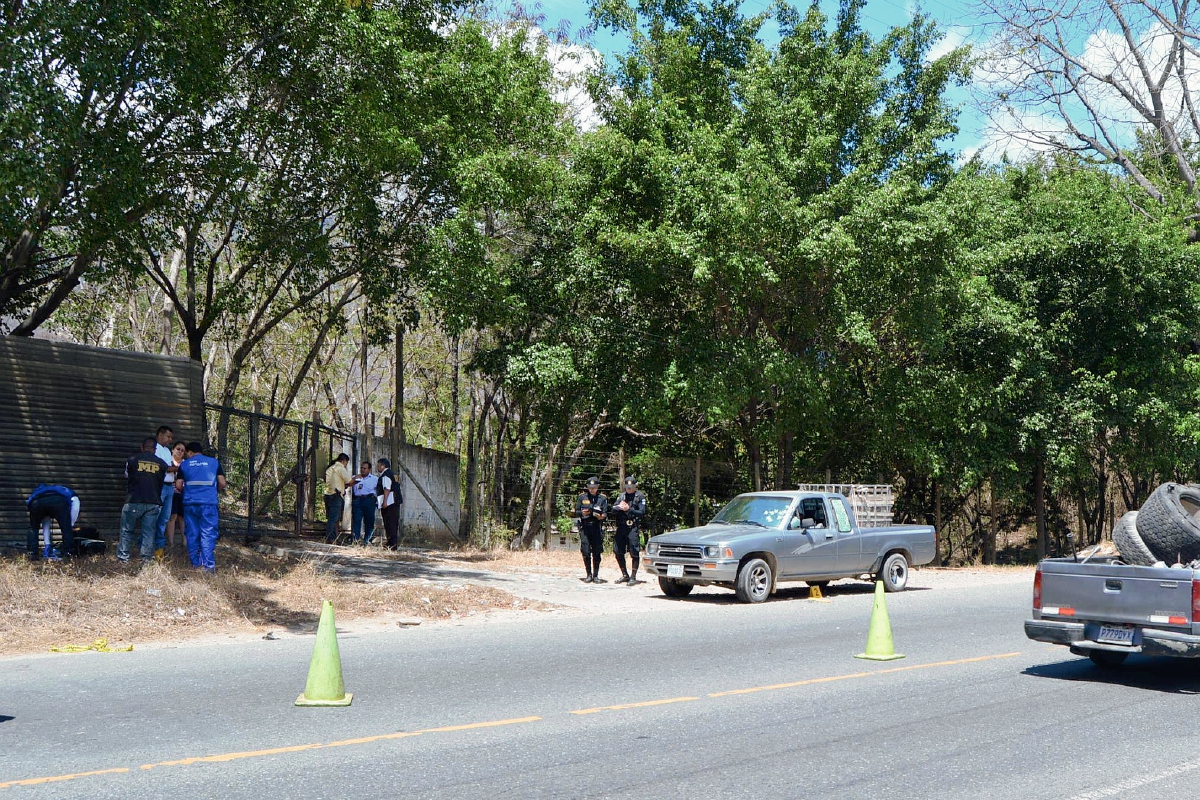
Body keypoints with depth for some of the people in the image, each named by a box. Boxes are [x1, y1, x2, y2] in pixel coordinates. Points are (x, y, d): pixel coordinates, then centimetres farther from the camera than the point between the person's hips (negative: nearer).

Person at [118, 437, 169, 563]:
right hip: (154, 503, 1)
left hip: (134, 502, -1)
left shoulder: (132, 461, 1)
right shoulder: (162, 464, 4)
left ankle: (123, 557, 8)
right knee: (149, 532, 6)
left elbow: (127, 478, 15)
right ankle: (146, 558, 4)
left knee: (127, 530, 9)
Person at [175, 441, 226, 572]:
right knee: (208, 534, -4)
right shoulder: (214, 462, 9)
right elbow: (222, 483, 4)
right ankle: (208, 564, -13)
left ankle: (195, 563, 12)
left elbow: (178, 485, 6)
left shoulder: (184, 464, 11)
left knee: (192, 534, 10)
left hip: (190, 503, 2)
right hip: (209, 503, -1)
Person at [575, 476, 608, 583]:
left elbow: (606, 514, 5)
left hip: (597, 527, 0)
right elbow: (576, 512, 8)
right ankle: (589, 575, 8)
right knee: (586, 552, -2)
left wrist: (602, 516, -17)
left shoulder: (602, 498, 7)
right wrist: (582, 513, -13)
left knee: (597, 553, 0)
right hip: (584, 527, 0)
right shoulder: (582, 497, 7)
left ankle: (596, 575, 8)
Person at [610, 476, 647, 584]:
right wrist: (619, 507, -11)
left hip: (633, 528, -5)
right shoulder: (621, 496, 16)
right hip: (621, 527, 5)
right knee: (618, 551, 7)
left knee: (634, 553, -5)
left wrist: (629, 509, -14)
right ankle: (625, 575, 21)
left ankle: (633, 577, 4)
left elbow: (642, 512, -6)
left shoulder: (640, 497, 2)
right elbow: (613, 510, 10)